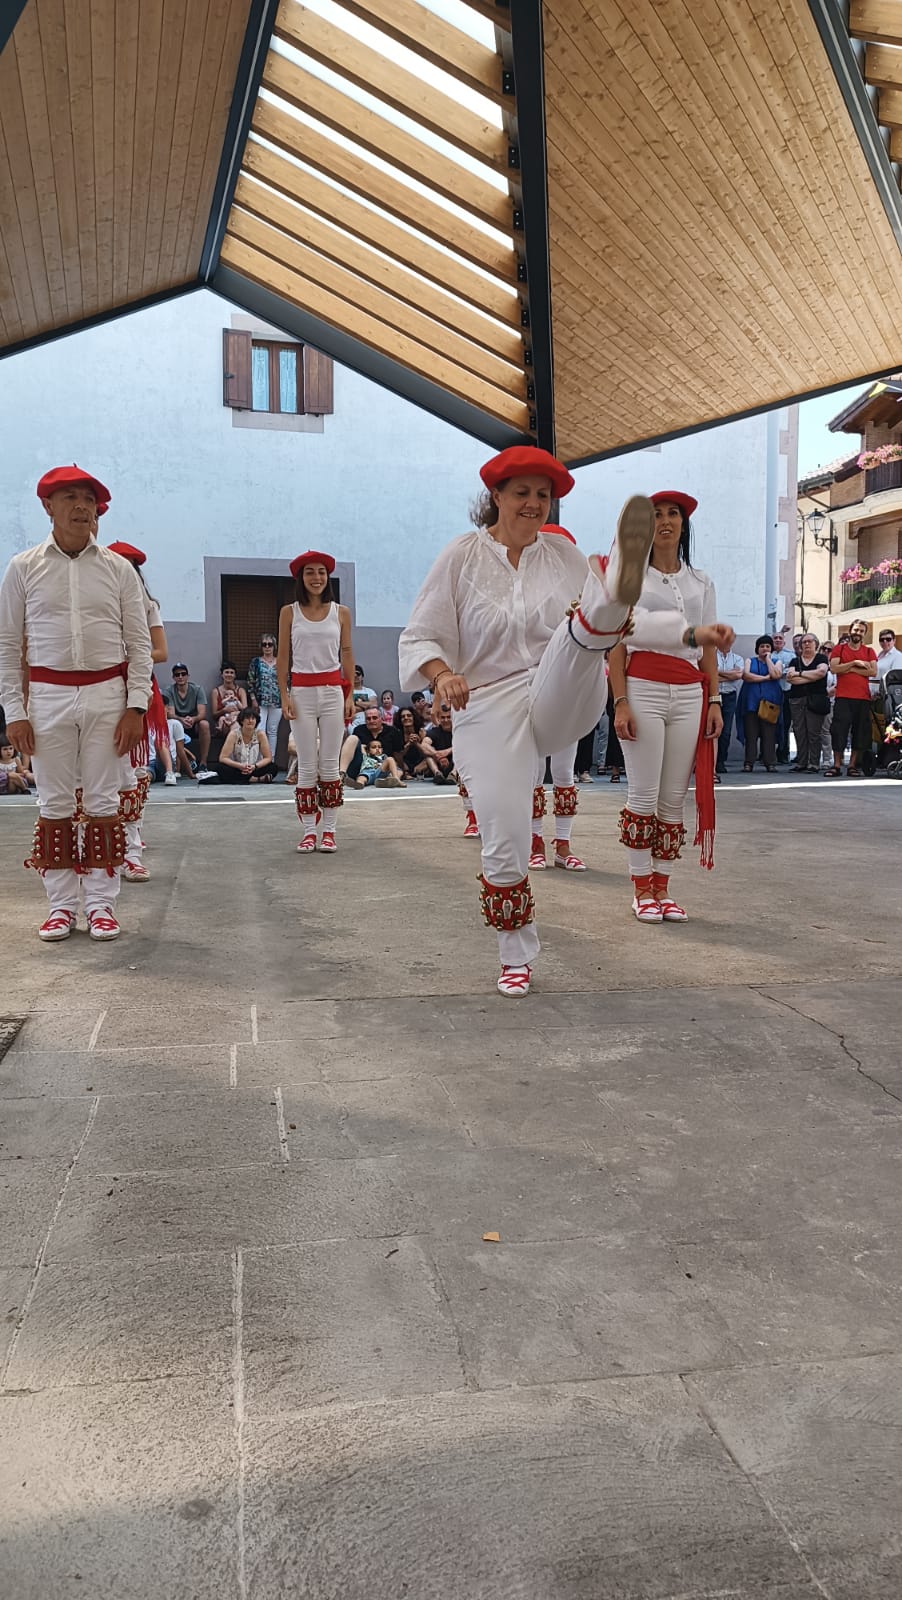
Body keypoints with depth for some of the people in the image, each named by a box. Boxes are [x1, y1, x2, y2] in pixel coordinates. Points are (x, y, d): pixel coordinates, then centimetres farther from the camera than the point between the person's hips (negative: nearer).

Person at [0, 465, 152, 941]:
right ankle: (62, 905, 14)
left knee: (103, 803, 3)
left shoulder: (118, 569, 4)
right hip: (48, 695, 0)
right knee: (54, 804, 4)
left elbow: (139, 642, 4)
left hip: (107, 695, 0)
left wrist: (135, 706, -4)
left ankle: (101, 904, 12)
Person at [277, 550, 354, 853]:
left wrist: (349, 695, 2)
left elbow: (347, 654, 8)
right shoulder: (289, 612, 4)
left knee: (330, 764, 2)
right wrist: (284, 695, -4)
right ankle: (309, 831, 7)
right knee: (307, 766, 1)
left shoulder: (340, 612, 6)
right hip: (302, 692, 0)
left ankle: (329, 831, 7)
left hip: (333, 691, 1)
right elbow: (283, 657, 4)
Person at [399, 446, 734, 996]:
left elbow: (621, 626, 13)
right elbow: (418, 637, -1)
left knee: (592, 620, -29)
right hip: (489, 711, -1)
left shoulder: (563, 555, 9)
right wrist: (442, 674, -22)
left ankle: (618, 584, -68)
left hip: (560, 701, 1)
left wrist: (691, 631, 2)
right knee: (504, 847, -4)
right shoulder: (462, 557, 1)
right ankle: (518, 958, 20)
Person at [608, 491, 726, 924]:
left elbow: (709, 647, 15)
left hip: (689, 694, 4)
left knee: (675, 797, 3)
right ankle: (642, 891, 5)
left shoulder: (701, 582, 16)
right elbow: (617, 645, -1)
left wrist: (714, 701, 6)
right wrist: (620, 702, -11)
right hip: (643, 689, -3)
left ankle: (662, 888, 12)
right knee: (644, 794, -5)